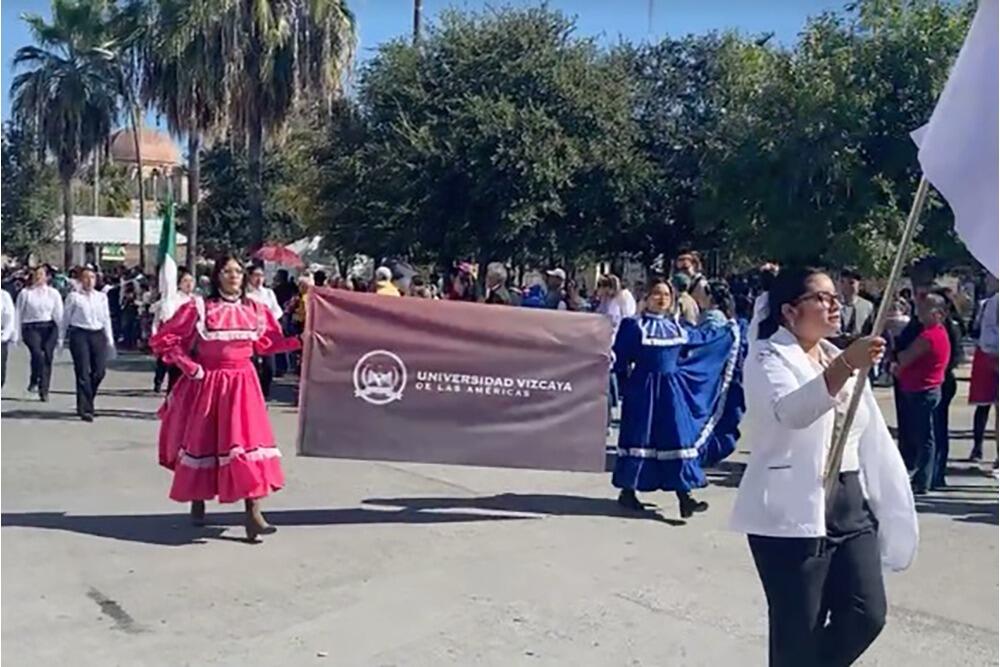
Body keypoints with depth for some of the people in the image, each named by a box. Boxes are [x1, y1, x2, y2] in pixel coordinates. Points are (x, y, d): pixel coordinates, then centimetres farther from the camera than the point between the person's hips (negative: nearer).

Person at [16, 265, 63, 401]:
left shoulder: (53, 293, 8)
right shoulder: (25, 293, 6)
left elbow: (58, 314, 8)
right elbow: (19, 314, 7)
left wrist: (60, 333, 3)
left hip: (49, 328, 1)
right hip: (31, 327, -1)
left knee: (47, 358, 1)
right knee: (37, 353, -24)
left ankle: (44, 390, 12)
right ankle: (34, 380, -2)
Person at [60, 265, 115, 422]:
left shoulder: (101, 297, 10)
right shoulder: (73, 296, 1)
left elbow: (106, 319, 13)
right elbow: (65, 318, 5)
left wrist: (109, 339, 10)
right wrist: (61, 338, 5)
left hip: (98, 334, 3)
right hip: (79, 334, -3)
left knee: (99, 372, 1)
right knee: (83, 373, -4)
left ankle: (86, 402, 24)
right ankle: (85, 408, 1)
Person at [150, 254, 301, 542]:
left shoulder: (256, 309, 2)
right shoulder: (198, 308, -7)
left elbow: (268, 343, 9)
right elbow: (163, 339, -2)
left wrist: (300, 341, -4)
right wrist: (189, 366, -8)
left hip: (243, 383, 2)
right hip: (209, 383, -2)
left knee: (248, 439, -7)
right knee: (202, 441, 10)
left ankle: (252, 511, -8)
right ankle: (197, 501, 33)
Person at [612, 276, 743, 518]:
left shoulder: (676, 326, 13)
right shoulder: (634, 325, -5)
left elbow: (701, 338, 28)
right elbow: (619, 358, -7)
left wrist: (730, 332, 34)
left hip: (672, 389, 5)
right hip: (644, 389, -5)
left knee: (679, 437, -1)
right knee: (640, 438, 1)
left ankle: (684, 495, 2)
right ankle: (627, 491, 15)